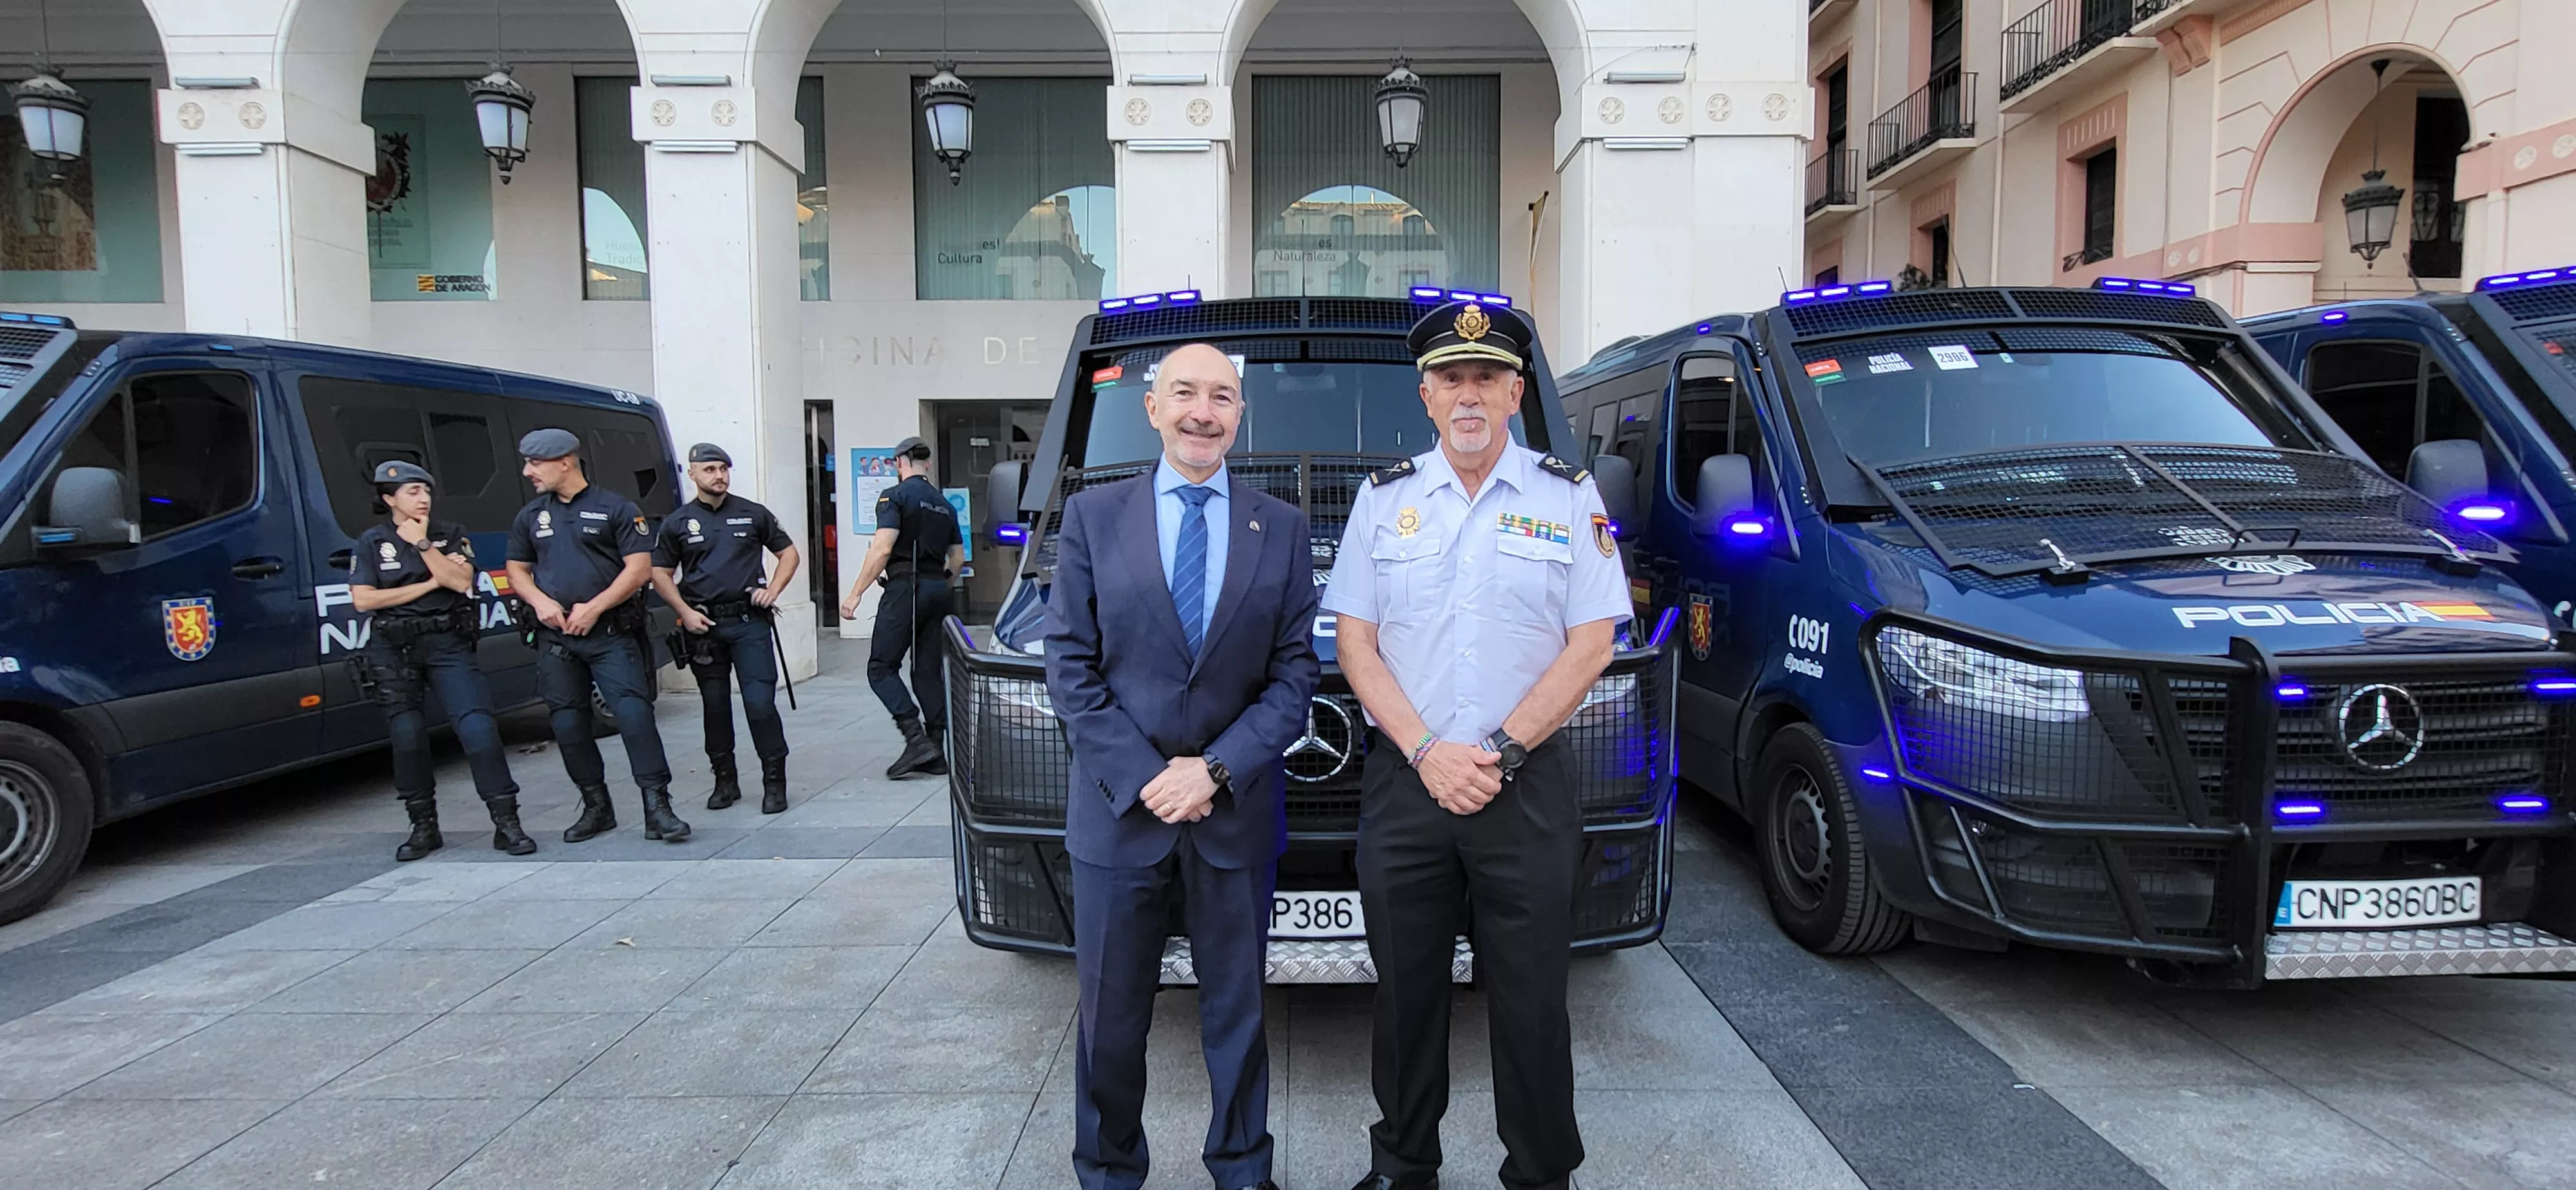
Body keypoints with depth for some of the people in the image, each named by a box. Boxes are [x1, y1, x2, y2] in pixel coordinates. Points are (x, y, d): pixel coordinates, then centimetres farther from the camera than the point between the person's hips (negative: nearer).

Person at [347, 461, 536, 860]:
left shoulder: (450, 535, 8)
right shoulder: (371, 542, 6)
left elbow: (461, 581, -7)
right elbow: (363, 600, -4)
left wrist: (421, 543, -9)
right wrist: (429, 584, -6)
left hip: (448, 643, -1)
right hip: (394, 651, 1)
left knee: (479, 728, -12)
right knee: (408, 737, 1)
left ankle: (507, 822, -10)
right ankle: (424, 827, 15)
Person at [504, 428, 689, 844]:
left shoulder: (617, 509, -1)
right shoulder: (531, 516, 13)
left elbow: (640, 569, -7)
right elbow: (517, 569, 18)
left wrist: (594, 608, -14)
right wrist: (540, 601, -3)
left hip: (610, 633, -5)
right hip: (555, 637, 5)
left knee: (634, 713, -14)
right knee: (568, 724, 6)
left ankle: (658, 809, -13)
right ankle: (596, 807, 19)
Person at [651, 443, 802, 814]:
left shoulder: (753, 514, 6)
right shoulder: (677, 523, 7)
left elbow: (789, 553, 13)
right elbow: (660, 574, 10)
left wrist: (772, 590, -2)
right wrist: (686, 612, -3)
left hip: (749, 621, -2)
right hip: (703, 626, 2)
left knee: (761, 702, -9)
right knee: (715, 705, 9)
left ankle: (774, 783, -1)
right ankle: (725, 781, 21)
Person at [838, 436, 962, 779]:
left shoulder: (895, 496, -5)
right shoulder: (944, 504, 17)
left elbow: (882, 549, -15)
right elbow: (958, 558, 20)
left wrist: (855, 594, -12)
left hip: (905, 588, -7)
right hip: (937, 590, 7)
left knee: (881, 667, -2)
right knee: (929, 671, 9)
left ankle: (916, 739, -15)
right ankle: (935, 752, 7)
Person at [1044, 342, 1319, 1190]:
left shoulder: (1282, 529, 4)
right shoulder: (1092, 517, 2)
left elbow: (1295, 670, 0)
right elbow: (1069, 665, -2)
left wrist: (1218, 769, -12)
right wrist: (1142, 776, -11)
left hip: (1237, 812, 1)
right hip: (1117, 807, 0)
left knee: (1236, 1011, 14)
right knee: (1110, 1017, 10)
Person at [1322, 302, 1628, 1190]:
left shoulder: (1569, 497, 3)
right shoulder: (1384, 498, 8)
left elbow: (1591, 644, -2)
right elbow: (1354, 641, 4)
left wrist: (1501, 750, -11)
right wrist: (1428, 752, -9)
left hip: (1528, 788, -1)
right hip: (1404, 785, 2)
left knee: (1530, 997, 6)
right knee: (1406, 991, 11)